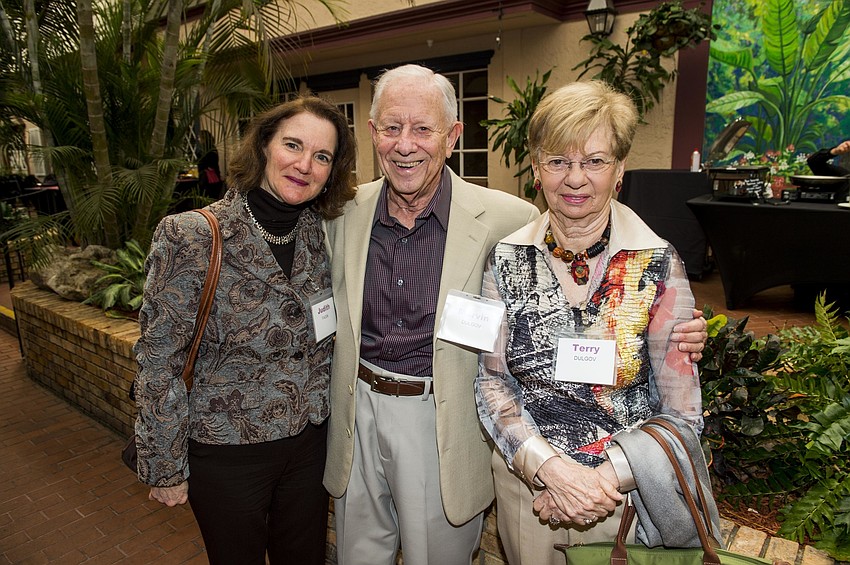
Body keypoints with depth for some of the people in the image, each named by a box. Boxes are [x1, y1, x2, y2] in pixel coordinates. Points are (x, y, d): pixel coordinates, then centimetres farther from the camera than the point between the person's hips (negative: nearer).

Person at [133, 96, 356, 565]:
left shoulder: (323, 235, -4)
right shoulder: (192, 237, -18)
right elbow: (158, 363, -13)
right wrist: (164, 468, -8)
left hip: (309, 441, 4)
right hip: (226, 451, -3)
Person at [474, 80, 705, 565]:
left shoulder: (659, 265, -13)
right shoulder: (507, 259, -8)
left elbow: (681, 414, -9)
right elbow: (492, 382, -5)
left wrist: (603, 478, -19)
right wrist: (552, 468, -17)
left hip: (624, 493, -1)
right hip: (523, 482, 2)